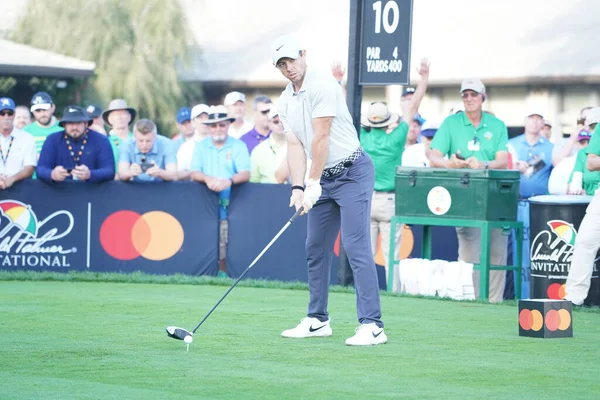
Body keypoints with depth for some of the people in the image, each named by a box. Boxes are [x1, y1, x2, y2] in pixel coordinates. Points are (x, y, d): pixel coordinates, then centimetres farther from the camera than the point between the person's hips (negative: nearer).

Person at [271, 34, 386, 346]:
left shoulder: (322, 85, -16)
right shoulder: (285, 102, 9)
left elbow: (322, 138, -19)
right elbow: (295, 145, 3)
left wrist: (313, 183, -19)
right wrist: (297, 188, -10)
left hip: (352, 172, -8)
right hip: (324, 178, 8)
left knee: (356, 246, -15)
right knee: (315, 248, 10)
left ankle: (372, 325, -19)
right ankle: (318, 320, 21)